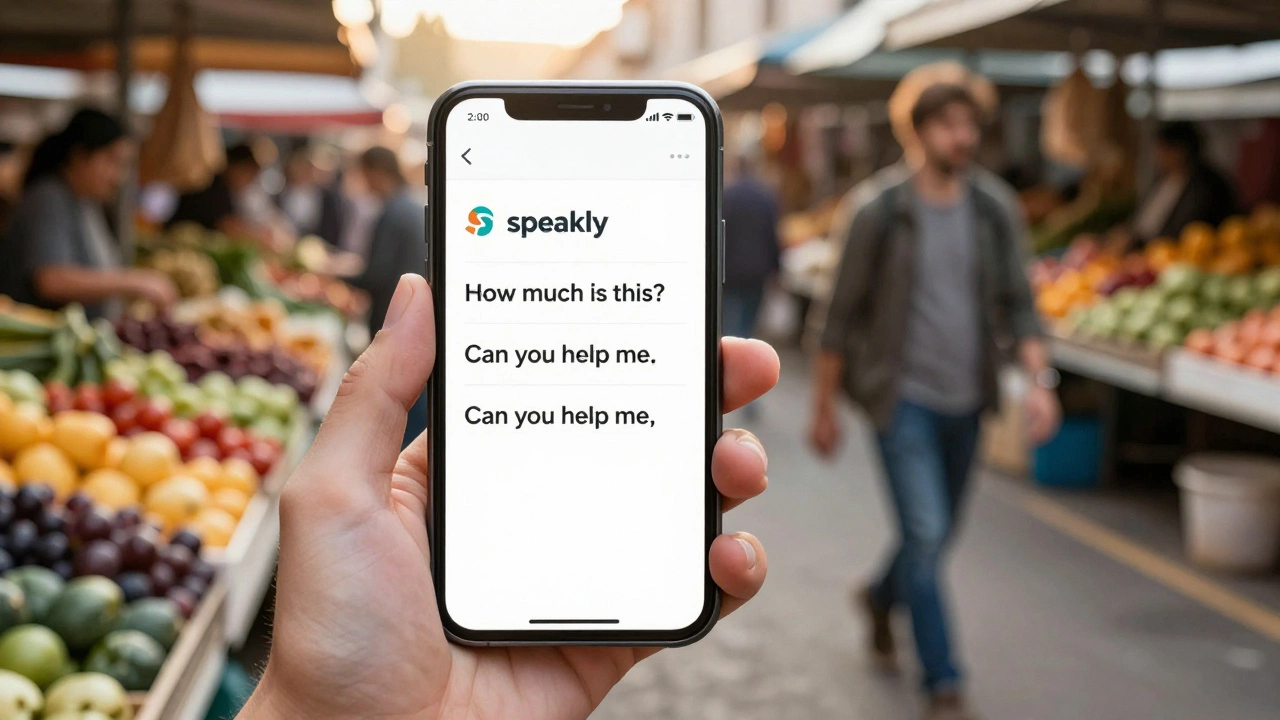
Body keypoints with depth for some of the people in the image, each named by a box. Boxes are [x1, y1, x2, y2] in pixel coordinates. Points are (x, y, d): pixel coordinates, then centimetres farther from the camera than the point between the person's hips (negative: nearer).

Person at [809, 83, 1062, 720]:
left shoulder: (995, 208, 1)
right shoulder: (881, 209, -10)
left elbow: (1016, 302, 3)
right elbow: (844, 312, -4)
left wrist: (1040, 380, -12)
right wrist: (823, 408, -1)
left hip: (966, 399, 5)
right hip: (903, 396, -4)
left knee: (939, 531, 17)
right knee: (925, 533, -12)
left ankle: (882, 598, 49)